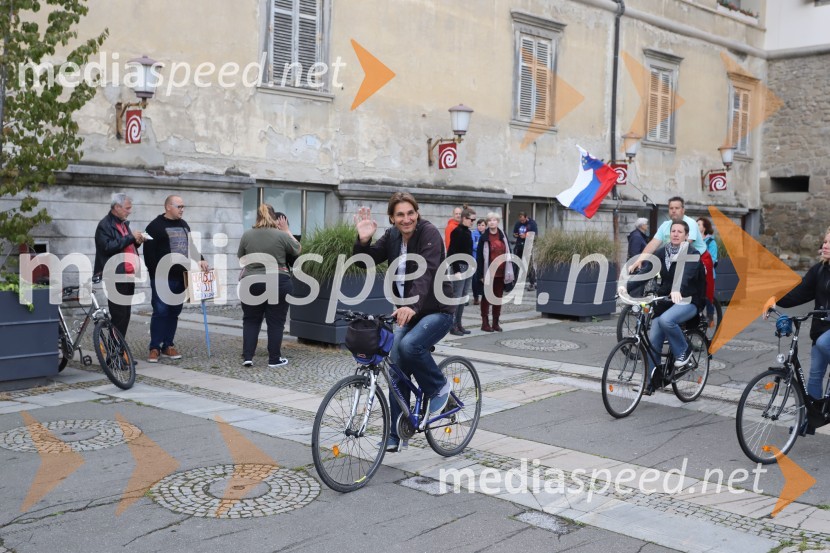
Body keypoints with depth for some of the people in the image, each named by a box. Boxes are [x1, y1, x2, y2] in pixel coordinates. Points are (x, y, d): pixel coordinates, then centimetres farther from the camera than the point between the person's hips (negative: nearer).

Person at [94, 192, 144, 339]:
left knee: (125, 315, 10)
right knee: (119, 316, -8)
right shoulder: (105, 225, -8)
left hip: (128, 276, 9)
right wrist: (130, 237, -17)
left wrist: (136, 242, 6)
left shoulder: (124, 223, 19)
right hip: (116, 277, -9)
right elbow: (108, 247, -21)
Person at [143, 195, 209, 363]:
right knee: (160, 311, -6)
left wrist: (200, 260, 5)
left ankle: (168, 346, 17)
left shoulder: (184, 225, 17)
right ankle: (154, 348, 1)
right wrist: (155, 274, -15)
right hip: (162, 278, -6)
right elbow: (149, 253, -10)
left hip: (180, 278, 6)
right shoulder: (155, 226, -5)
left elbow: (190, 246, 23)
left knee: (174, 312, 8)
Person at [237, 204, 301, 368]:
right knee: (276, 322, 5)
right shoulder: (281, 235, -7)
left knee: (251, 320, 12)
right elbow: (298, 250, 8)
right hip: (278, 283, -2)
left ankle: (247, 357, 7)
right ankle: (274, 359, 9)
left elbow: (241, 259, 11)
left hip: (252, 282, 2)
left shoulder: (247, 235, 0)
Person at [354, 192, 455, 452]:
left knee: (409, 345, -32)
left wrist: (412, 305, -46)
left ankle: (439, 387, -4)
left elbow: (427, 273, -31)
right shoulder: (392, 237, 3)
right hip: (408, 312, 7)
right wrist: (363, 240, -21)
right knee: (397, 371, 1)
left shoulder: (429, 233, -17)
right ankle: (396, 434, 12)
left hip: (436, 310, -6)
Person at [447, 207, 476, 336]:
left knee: (464, 297, 9)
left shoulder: (468, 232, 14)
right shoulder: (457, 232, -11)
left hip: (468, 267, 9)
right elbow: (452, 252, -15)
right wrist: (456, 270, -19)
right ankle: (452, 326, -3)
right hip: (460, 267, -9)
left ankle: (458, 324, 14)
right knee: (457, 296, -7)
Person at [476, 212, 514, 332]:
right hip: (489, 273, -4)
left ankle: (496, 322, 16)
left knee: (499, 297, 9)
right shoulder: (484, 238, -5)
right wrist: (481, 274, -12)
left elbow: (507, 253, 10)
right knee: (486, 297, 3)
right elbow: (479, 257, -7)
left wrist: (509, 271, 4)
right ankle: (485, 323, 8)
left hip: (501, 273, 4)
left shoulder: (503, 236, 8)